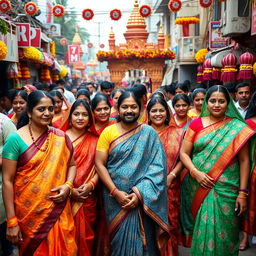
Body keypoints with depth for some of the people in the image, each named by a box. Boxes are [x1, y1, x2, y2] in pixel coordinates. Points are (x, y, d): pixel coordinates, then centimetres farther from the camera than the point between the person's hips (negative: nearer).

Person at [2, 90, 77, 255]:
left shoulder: (60, 137, 1)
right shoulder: (16, 139, -9)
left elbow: (71, 165, 13)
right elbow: (7, 181, -9)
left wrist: (68, 185, -8)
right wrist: (11, 221, -10)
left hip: (58, 212, 3)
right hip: (29, 213, -3)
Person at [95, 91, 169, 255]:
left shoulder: (149, 133, -1)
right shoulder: (108, 132, 1)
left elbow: (157, 167, -6)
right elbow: (99, 164, -3)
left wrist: (139, 193, -15)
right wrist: (115, 192, -13)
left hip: (143, 200, 0)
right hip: (116, 199, 0)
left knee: (141, 240, 7)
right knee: (121, 240, 8)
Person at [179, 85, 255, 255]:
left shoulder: (238, 127, 0)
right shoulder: (197, 124, 4)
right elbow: (183, 153, 4)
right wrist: (195, 172, -12)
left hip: (226, 190, -1)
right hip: (199, 188, 1)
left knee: (222, 233, 2)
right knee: (202, 231, 9)